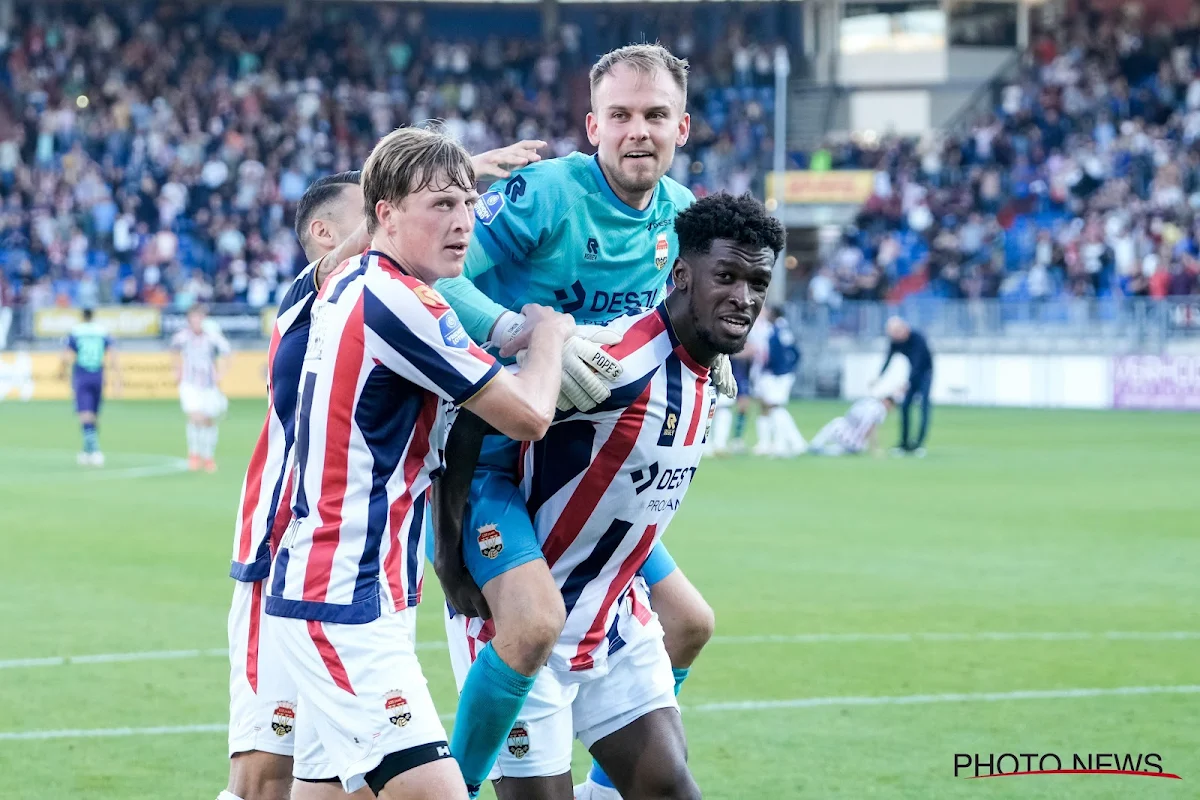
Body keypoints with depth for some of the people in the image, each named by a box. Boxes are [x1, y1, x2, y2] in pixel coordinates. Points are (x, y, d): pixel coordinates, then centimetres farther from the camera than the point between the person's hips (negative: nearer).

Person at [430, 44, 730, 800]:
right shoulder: (542, 193, -19)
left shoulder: (679, 212, 4)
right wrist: (527, 335, -38)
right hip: (486, 455, -8)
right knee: (535, 619, -31)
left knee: (688, 623, 13)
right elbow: (438, 275, -27)